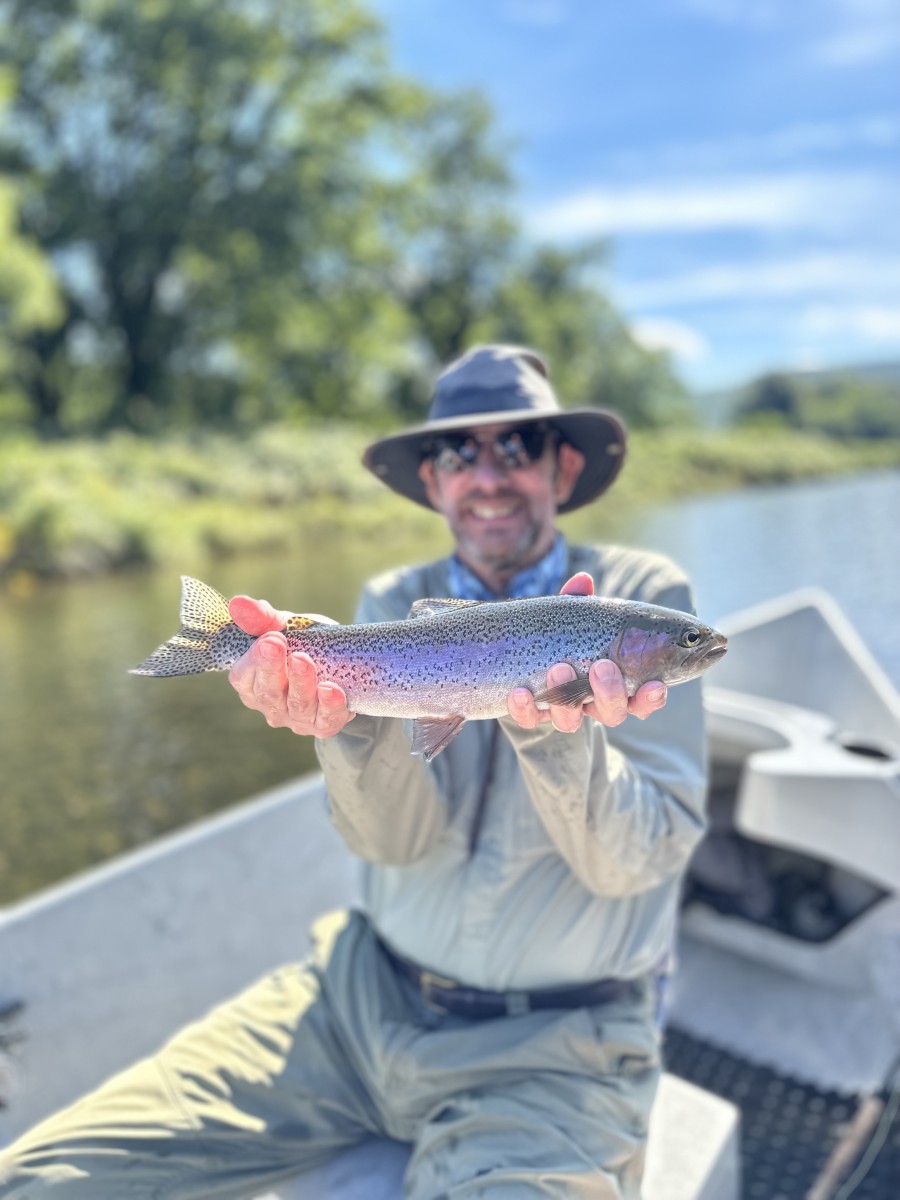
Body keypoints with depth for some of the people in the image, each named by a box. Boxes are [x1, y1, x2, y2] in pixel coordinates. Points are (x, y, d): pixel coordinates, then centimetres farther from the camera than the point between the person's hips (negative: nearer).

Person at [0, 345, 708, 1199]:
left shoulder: (640, 597, -6)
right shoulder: (394, 605, 2)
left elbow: (633, 861, -12)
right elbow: (395, 837, -9)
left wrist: (554, 730, -30)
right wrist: (350, 711, -28)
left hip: (554, 1045, -1)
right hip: (368, 990, 3)